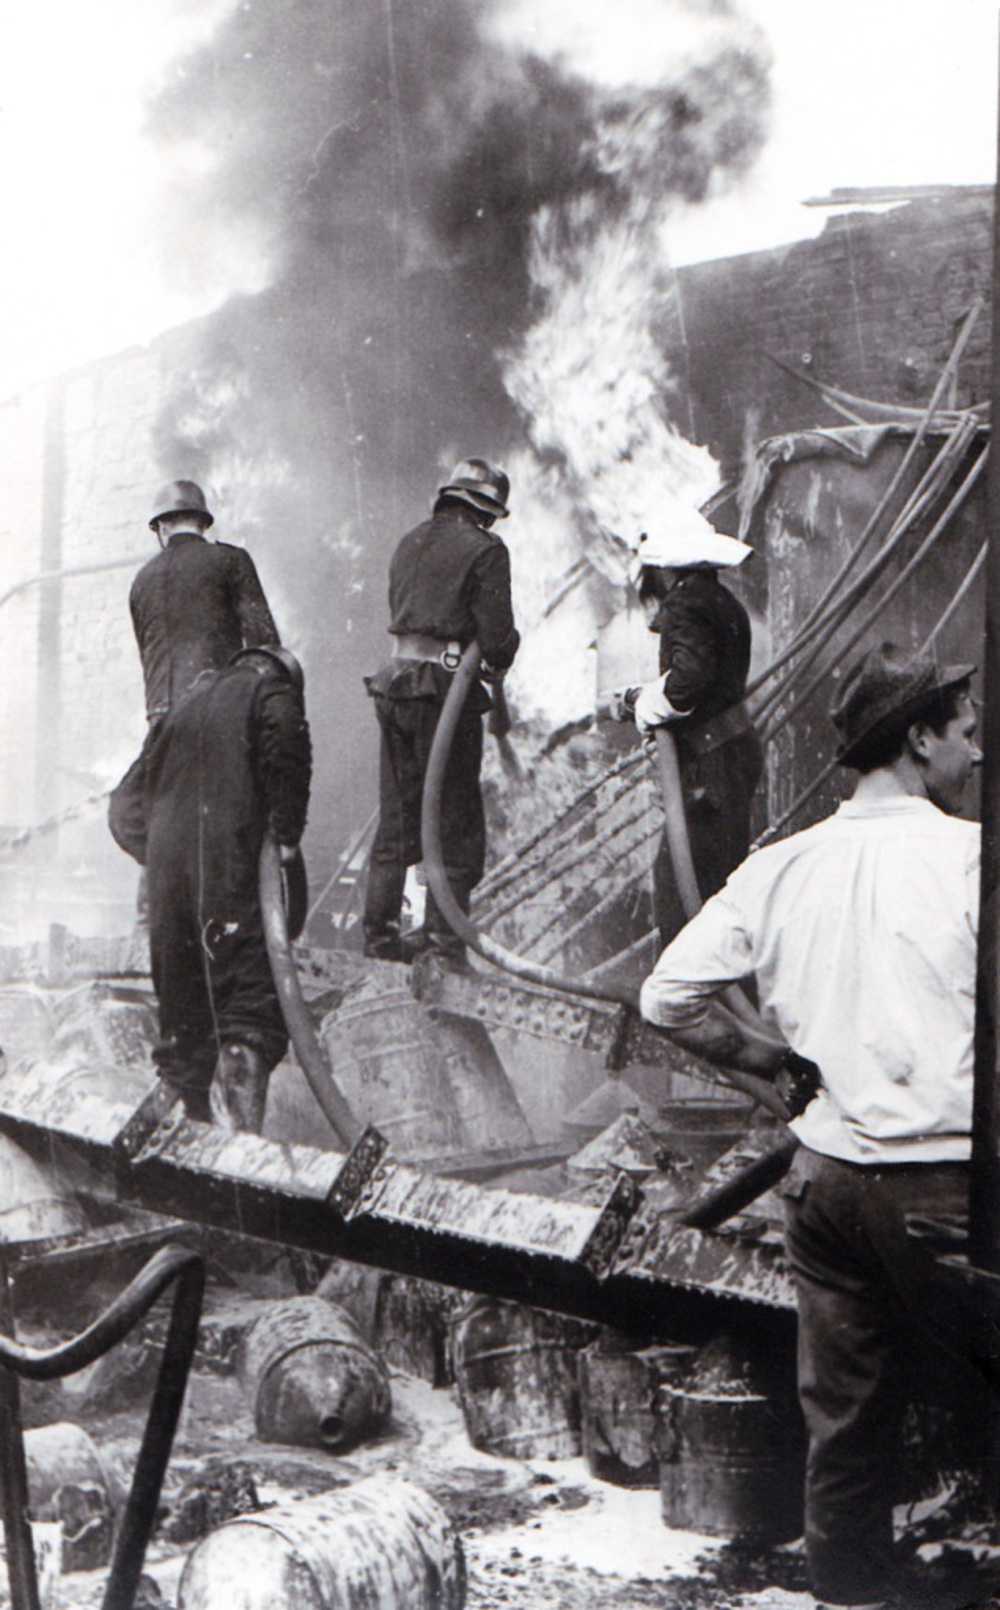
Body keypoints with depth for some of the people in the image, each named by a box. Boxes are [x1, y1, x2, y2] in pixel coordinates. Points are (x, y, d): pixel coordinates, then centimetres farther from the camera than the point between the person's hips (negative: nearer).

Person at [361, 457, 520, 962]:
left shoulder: (410, 542, 15)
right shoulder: (484, 549, -6)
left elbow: (398, 612, 15)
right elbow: (497, 632, -12)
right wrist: (499, 660, 11)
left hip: (395, 682, 7)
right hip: (445, 688, -7)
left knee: (396, 816, 13)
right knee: (455, 815, 1)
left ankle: (380, 926, 13)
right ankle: (442, 930, -1)